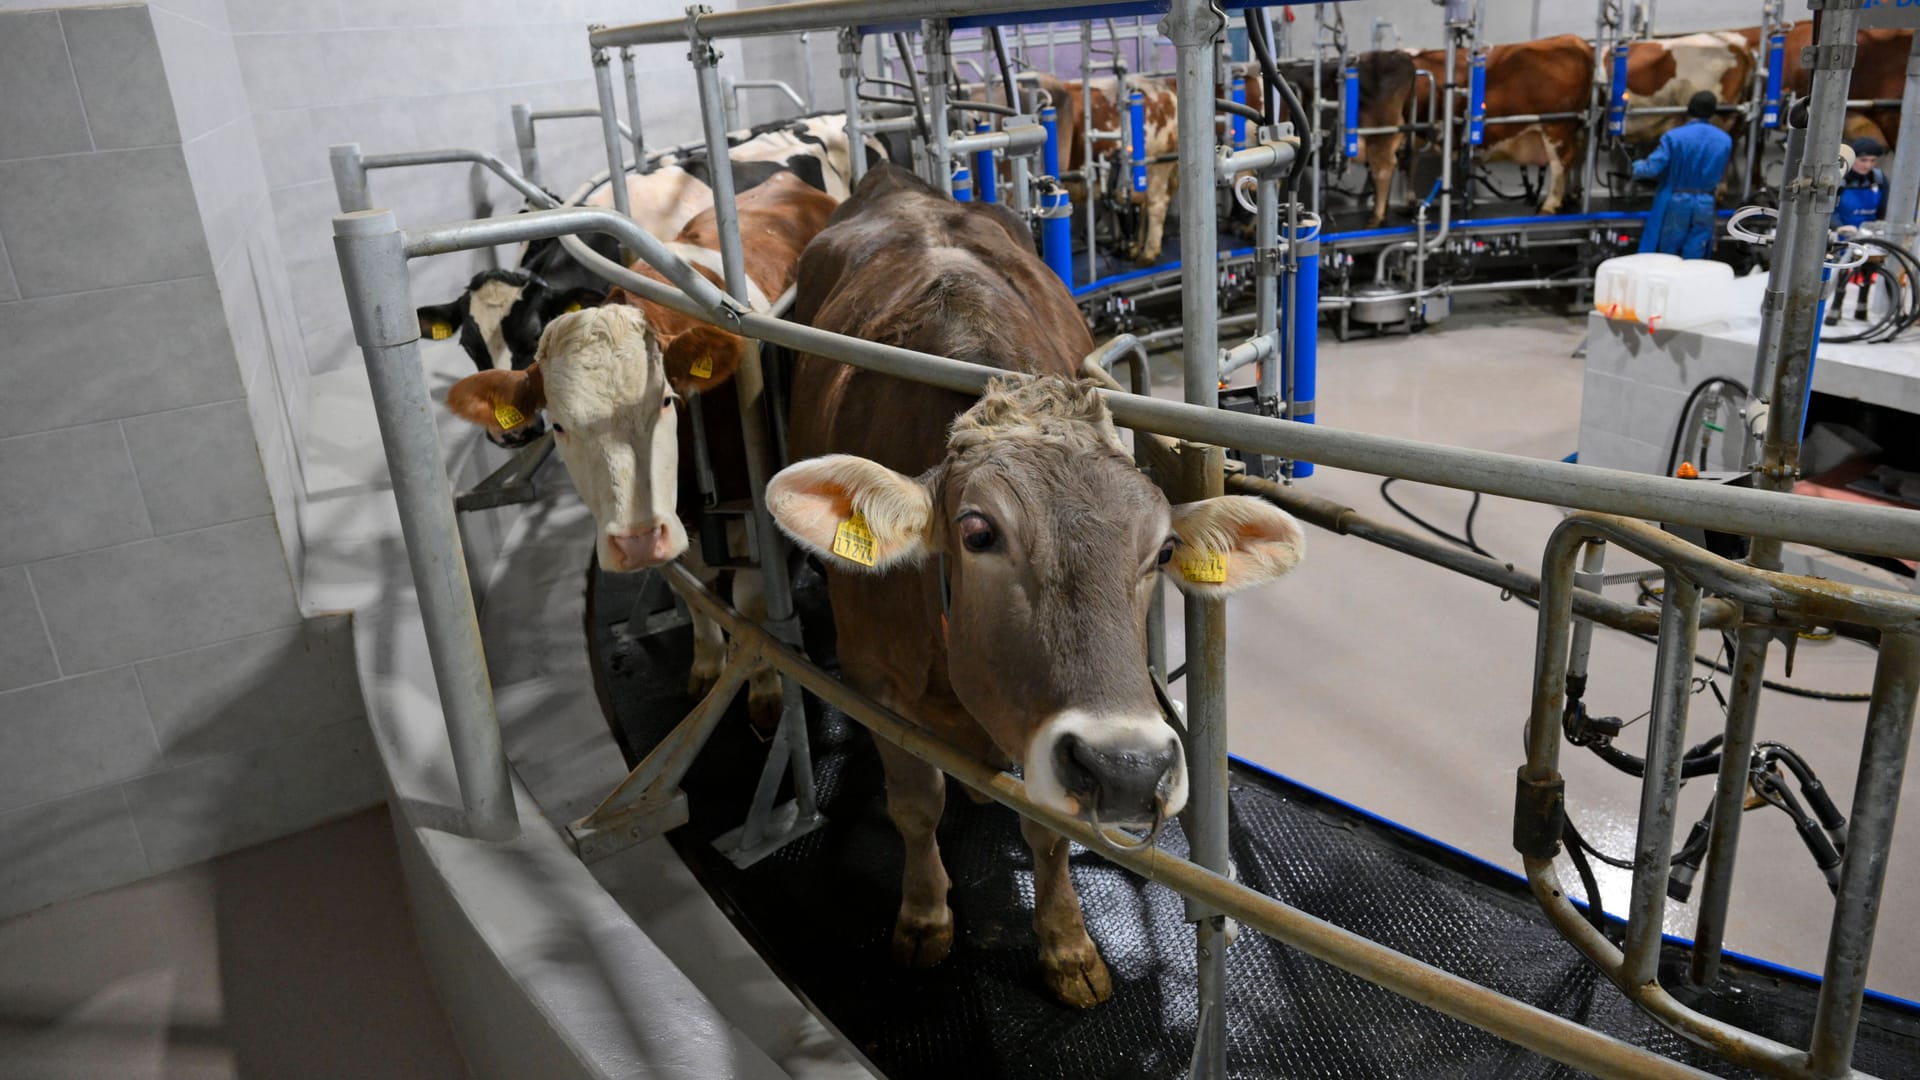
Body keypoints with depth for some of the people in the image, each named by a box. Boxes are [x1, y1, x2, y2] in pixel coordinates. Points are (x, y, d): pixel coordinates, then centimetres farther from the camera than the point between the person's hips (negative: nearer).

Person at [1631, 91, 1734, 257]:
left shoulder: (1674, 137, -14)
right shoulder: (1725, 140, 1)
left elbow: (1652, 168, -15)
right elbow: (1719, 175, 11)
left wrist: (1636, 166, 7)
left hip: (1676, 203, -3)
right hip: (1705, 206, 3)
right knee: (1693, 260, 7)